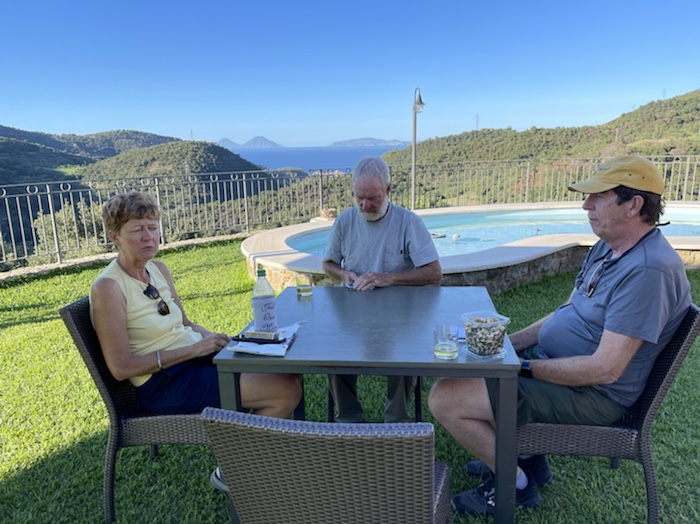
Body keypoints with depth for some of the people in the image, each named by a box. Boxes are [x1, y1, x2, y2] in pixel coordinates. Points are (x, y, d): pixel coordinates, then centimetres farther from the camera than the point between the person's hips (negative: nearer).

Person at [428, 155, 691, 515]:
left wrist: (522, 367, -20)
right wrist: (507, 344, 2)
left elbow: (605, 368, -28)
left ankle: (514, 483, 8)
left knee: (445, 400, -18)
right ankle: (522, 456, 21)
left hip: (591, 394, -10)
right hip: (554, 362, 10)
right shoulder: (607, 247, 6)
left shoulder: (648, 269, -26)